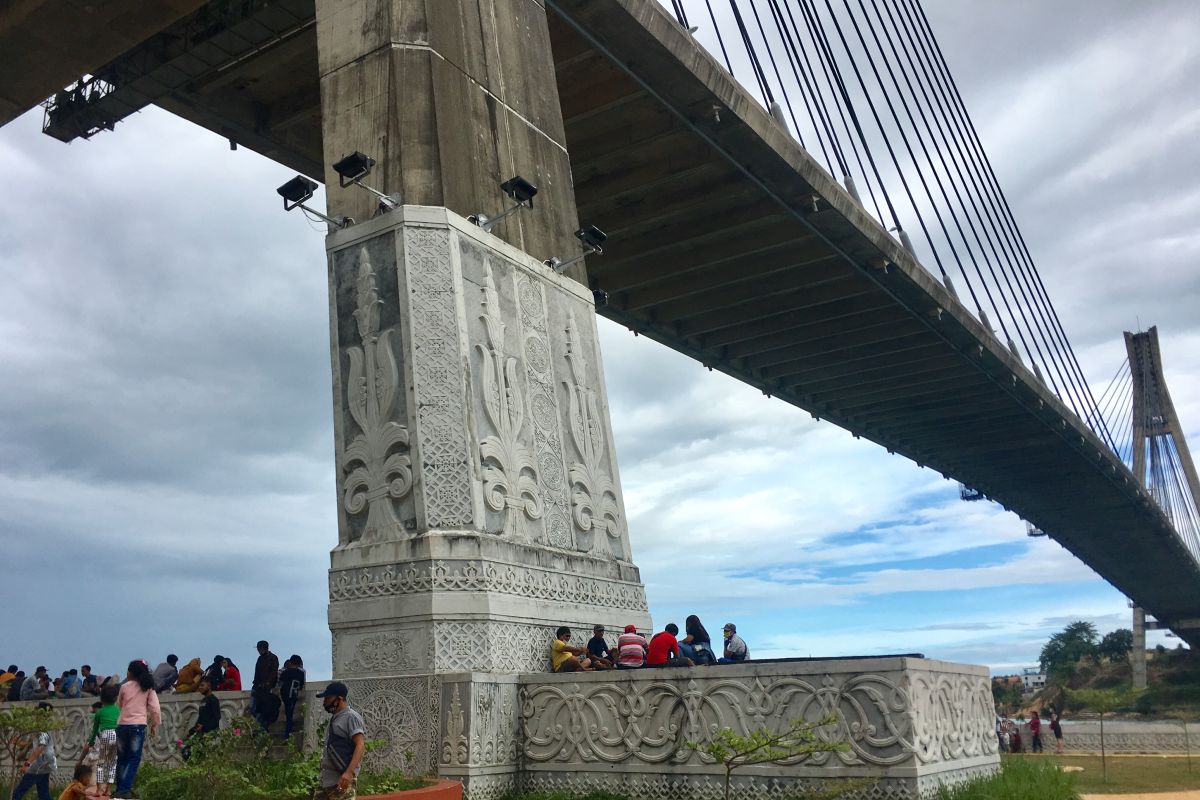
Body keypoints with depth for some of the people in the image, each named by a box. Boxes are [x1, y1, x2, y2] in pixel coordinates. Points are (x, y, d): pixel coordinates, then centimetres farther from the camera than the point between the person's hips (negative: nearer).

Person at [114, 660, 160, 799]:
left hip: (122, 725, 2)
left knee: (122, 759, 12)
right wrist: (154, 724, 7)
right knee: (134, 759, 1)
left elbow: (119, 704, 18)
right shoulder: (148, 688, 2)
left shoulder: (125, 686, 5)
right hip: (138, 725, -2)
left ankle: (120, 789, 10)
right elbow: (155, 708, -3)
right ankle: (125, 789, -11)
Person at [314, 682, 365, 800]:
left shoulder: (351, 717, -9)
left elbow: (360, 745, -19)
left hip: (341, 779, -10)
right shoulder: (335, 718, 19)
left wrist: (349, 772, -29)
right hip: (325, 778, 10)